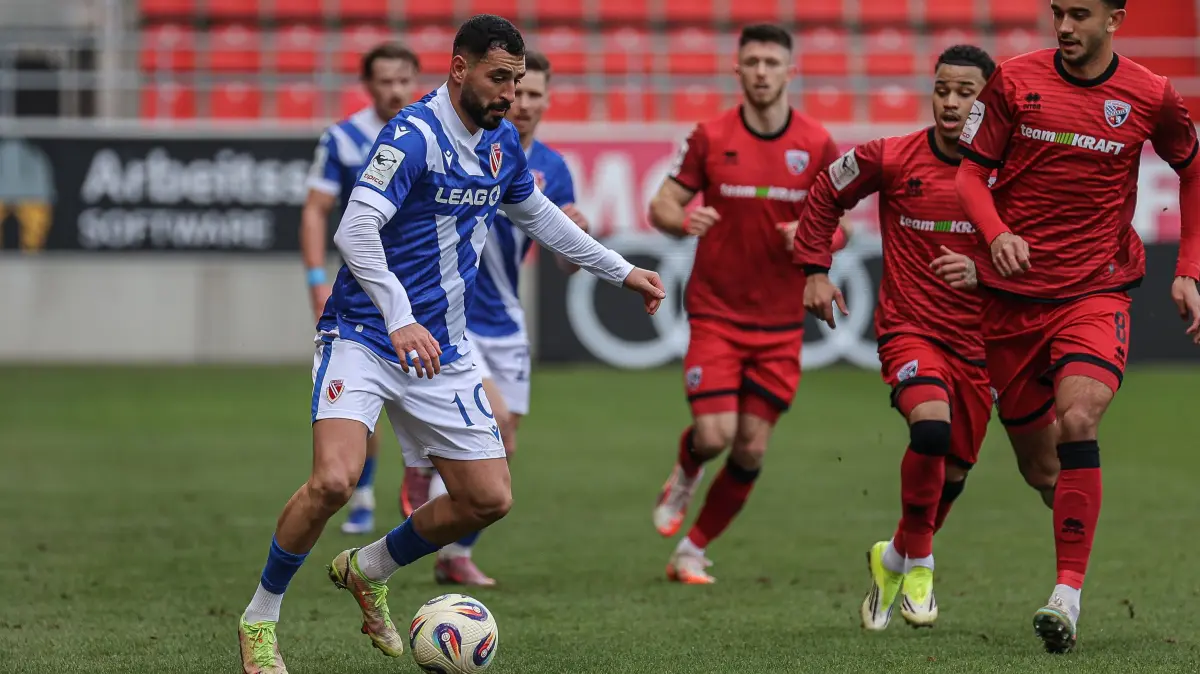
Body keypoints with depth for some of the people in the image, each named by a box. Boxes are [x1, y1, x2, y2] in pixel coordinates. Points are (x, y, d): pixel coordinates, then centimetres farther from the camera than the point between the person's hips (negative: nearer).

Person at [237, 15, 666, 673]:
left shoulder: (502, 140, 7)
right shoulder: (414, 135, -18)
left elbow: (536, 215, 26)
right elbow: (354, 230, -30)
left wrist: (621, 271, 28)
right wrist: (399, 319, -40)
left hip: (441, 353, 7)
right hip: (366, 337, -7)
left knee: (489, 498, 3)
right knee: (334, 480, -25)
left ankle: (368, 570, 27)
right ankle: (258, 619, -5)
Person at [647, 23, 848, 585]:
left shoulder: (817, 146, -1)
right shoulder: (710, 138, -3)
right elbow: (661, 204, 1)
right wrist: (682, 219, -22)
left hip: (780, 322, 2)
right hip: (715, 312, -2)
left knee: (751, 449, 0)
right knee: (714, 435, -15)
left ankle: (692, 552, 17)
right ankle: (684, 475, 22)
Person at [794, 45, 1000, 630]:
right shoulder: (890, 159, -7)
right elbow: (826, 196, 10)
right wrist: (815, 270, 7)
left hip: (977, 340, 3)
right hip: (909, 327, -3)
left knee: (952, 471, 8)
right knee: (931, 425, -29)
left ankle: (896, 559, 36)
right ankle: (917, 559, -8)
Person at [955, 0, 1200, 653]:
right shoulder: (1013, 81, -1)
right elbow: (971, 172, 3)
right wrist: (996, 234, -17)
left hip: (1096, 290, -2)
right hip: (1011, 292, 2)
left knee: (1077, 420, -24)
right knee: (1029, 440, 7)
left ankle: (1067, 596, -25)